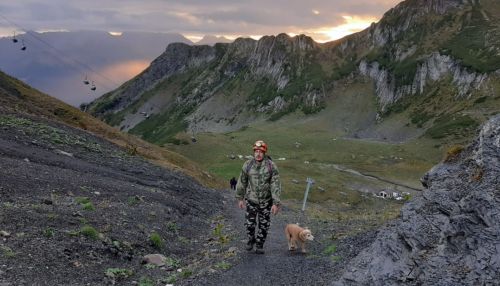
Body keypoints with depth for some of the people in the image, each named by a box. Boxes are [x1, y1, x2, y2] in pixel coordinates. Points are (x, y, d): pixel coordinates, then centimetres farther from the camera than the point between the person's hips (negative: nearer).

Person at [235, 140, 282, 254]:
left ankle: (259, 245, 28)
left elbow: (275, 185, -13)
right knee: (250, 223, 8)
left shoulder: (271, 166, -13)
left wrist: (276, 203, -17)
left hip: (266, 201, -1)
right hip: (251, 200, 1)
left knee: (264, 225, 9)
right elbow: (242, 182, 4)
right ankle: (251, 239, 37)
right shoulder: (248, 165, -7)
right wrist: (240, 198, 7)